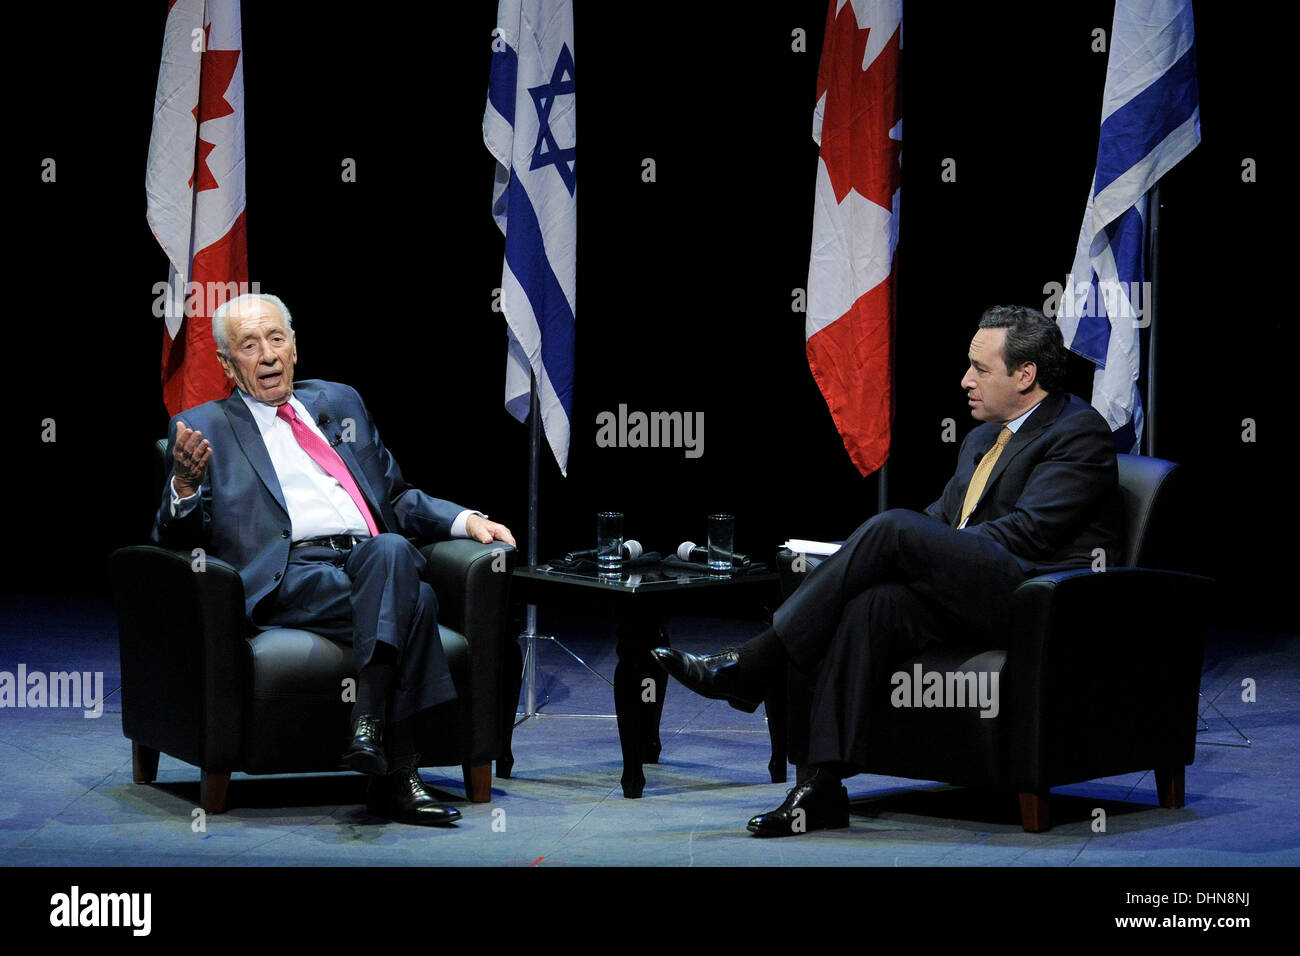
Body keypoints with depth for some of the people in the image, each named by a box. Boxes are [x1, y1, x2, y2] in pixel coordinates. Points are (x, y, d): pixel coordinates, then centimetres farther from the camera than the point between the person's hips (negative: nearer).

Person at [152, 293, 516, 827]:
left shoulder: (340, 403, 28)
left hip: (371, 563, 4)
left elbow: (395, 498, 32)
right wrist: (185, 488, -16)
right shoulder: (203, 428, 14)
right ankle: (395, 773, -35)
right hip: (288, 579, -4)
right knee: (416, 601, -33)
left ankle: (369, 725, -39)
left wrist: (466, 521, 13)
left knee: (392, 551, -36)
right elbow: (176, 541, 7)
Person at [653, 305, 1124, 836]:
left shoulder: (1080, 431, -3)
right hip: (971, 600, 8)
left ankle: (751, 665, -25)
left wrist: (906, 546, -12)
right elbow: (942, 519, 24)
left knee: (895, 526, -25)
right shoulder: (983, 439, 26)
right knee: (871, 602, -25)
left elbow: (1026, 532, -13)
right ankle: (824, 784, -32)